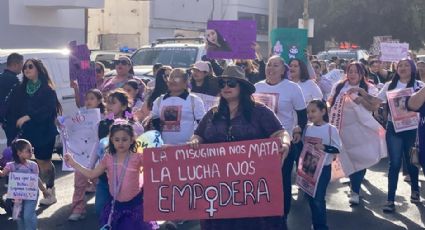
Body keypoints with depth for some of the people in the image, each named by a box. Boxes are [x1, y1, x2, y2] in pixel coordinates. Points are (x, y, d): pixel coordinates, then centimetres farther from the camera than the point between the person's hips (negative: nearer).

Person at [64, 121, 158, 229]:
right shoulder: (108, 159, -2)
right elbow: (92, 174, 3)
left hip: (135, 204, -3)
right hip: (116, 204, 3)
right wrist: (73, 163, 3)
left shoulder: (137, 157, -12)